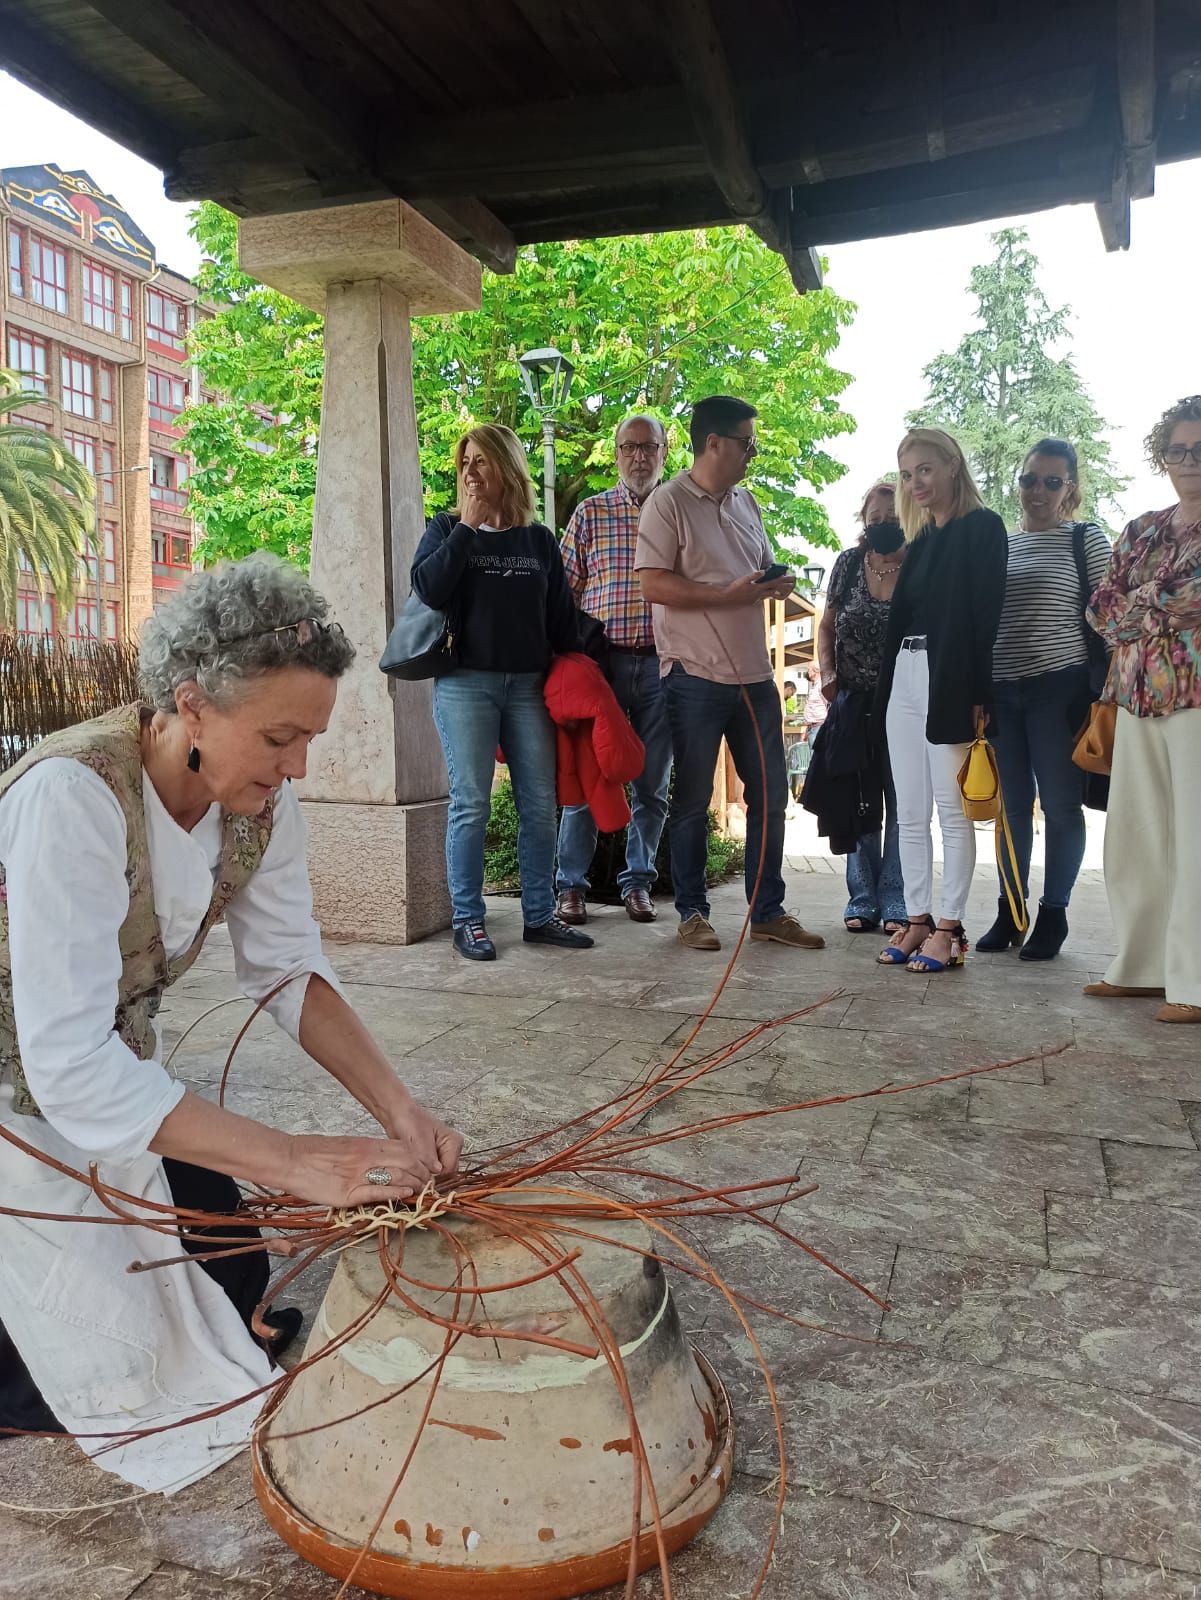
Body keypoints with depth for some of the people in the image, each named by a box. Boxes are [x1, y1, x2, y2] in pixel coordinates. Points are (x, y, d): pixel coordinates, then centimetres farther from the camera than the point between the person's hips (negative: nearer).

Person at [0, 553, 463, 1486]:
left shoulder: (261, 799, -13)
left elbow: (288, 972, -9)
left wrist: (400, 1110, -22)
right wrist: (298, 1163, -38)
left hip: (119, 1085, 7)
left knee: (251, 1316, 9)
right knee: (137, 1375, -6)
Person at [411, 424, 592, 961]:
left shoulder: (539, 540, 13)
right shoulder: (447, 528, 7)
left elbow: (561, 616, 14)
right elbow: (426, 586, -12)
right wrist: (467, 527, -11)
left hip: (529, 685, 3)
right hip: (465, 682, -3)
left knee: (540, 804, 3)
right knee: (471, 805, -4)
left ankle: (540, 915, 13)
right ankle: (467, 920, 4)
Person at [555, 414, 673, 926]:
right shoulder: (591, 512, 7)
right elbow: (565, 587, 5)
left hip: (661, 661, 2)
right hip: (601, 659, -2)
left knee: (652, 782, 8)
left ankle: (637, 880, 21)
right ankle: (571, 885, 12)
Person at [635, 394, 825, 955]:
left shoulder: (746, 501, 16)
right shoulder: (669, 503, -7)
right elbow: (654, 586, -15)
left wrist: (776, 584, 1)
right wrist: (730, 595, -20)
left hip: (754, 673, 7)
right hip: (696, 676, -7)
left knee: (769, 795, 9)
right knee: (692, 799, 4)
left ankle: (768, 912, 20)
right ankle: (691, 913, 18)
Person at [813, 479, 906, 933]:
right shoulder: (849, 563, 4)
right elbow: (827, 627, 9)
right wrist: (827, 673, -4)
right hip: (854, 700, 3)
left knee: (901, 802, 3)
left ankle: (895, 903, 10)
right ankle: (862, 900, 15)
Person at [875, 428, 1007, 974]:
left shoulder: (982, 527, -2)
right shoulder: (919, 541, 19)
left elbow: (985, 612, -10)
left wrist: (978, 694, -16)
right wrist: (886, 683, 9)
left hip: (949, 681, -7)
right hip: (904, 679, 7)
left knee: (951, 809, -4)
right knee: (909, 813, 7)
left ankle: (949, 928, 2)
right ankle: (917, 919, 14)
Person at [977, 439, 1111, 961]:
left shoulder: (1086, 538, 3)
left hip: (1060, 689, -4)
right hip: (1001, 691, 4)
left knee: (1060, 804, 0)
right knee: (1013, 804, 9)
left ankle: (1053, 915, 11)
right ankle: (1009, 911, 17)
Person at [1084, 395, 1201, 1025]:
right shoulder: (1141, 531, 17)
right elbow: (1102, 610, 11)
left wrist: (1140, 607, -5)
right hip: (1137, 697, 6)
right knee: (1135, 835, 7)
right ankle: (1143, 965, 18)